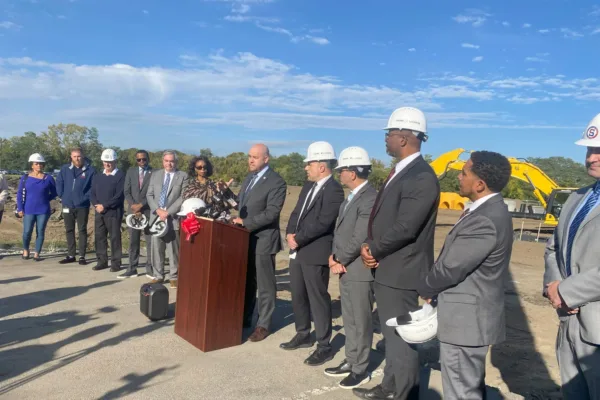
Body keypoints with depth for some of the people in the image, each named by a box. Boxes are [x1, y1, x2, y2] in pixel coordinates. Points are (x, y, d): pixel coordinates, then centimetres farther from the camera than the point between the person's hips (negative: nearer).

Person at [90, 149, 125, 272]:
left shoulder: (120, 176, -5)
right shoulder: (97, 176, 15)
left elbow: (119, 196, -13)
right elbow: (92, 193, 11)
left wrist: (104, 206, -15)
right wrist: (96, 205, -8)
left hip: (114, 212, -6)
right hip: (99, 212, 6)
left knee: (114, 237, -2)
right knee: (99, 236, 8)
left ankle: (116, 263, 5)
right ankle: (102, 261, 18)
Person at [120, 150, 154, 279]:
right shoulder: (130, 171, 11)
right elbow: (126, 191, 7)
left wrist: (141, 205, -13)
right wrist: (133, 205, -7)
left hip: (149, 211, -3)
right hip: (133, 210, 4)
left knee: (150, 241, 1)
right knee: (133, 241, 6)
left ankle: (150, 269, 9)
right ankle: (132, 269, 12)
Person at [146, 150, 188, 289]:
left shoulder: (183, 176, 1)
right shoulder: (155, 175, 13)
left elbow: (183, 197, -6)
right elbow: (149, 195, 8)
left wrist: (168, 212, -13)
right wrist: (158, 210, -8)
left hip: (173, 218, -3)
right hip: (156, 217, 3)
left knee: (173, 250, 1)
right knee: (156, 248, 7)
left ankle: (174, 277, 11)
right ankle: (158, 276, 17)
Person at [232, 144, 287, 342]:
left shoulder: (276, 182, -14)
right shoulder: (249, 177, 12)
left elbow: (271, 213, -21)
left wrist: (245, 223, -19)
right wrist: (238, 219, 2)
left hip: (263, 240, -8)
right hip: (245, 238, 8)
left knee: (265, 285, 5)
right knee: (246, 281, 18)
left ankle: (263, 325, 17)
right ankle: (244, 318, 31)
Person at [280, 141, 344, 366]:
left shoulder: (334, 190, -15)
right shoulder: (308, 186, 14)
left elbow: (322, 223, -22)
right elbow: (296, 213, 16)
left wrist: (298, 239, -15)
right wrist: (290, 234, -2)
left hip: (316, 252, -9)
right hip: (298, 251, 9)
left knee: (318, 299, 0)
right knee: (298, 295, 17)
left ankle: (324, 346, 12)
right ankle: (303, 335, 34)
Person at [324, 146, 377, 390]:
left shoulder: (370, 198, -19)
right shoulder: (351, 197, 13)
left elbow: (360, 238, -22)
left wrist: (339, 261, -11)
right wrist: (334, 256, 2)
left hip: (360, 270, -9)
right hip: (345, 269, 9)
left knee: (361, 321, 6)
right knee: (349, 320, 18)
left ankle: (361, 370, 19)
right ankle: (351, 361, 32)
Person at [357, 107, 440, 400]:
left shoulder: (421, 177, -20)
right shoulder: (400, 172, 12)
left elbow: (405, 228, -26)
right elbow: (380, 216, 13)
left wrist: (374, 250, -12)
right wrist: (369, 246, -3)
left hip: (400, 271, -10)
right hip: (387, 269, 10)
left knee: (402, 337, 4)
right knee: (391, 334, 21)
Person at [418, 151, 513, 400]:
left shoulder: (485, 220, -26)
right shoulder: (490, 209, 7)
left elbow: (450, 268, -21)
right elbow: (453, 260, 11)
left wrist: (425, 290, -3)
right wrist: (433, 288, 3)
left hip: (466, 320, -10)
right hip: (469, 316, 10)